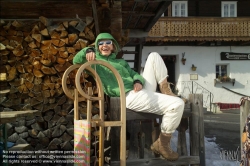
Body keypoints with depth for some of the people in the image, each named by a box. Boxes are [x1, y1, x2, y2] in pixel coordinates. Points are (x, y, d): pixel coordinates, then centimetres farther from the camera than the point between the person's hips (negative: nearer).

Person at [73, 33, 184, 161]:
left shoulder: (120, 62, 29)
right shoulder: (95, 61, 11)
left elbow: (134, 74, 15)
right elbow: (76, 61, -5)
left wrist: (139, 81, -9)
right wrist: (87, 51, -26)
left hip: (143, 89, 8)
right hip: (132, 97, -8)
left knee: (154, 56, 9)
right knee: (178, 104, -20)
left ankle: (166, 91, 2)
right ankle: (162, 144, -7)